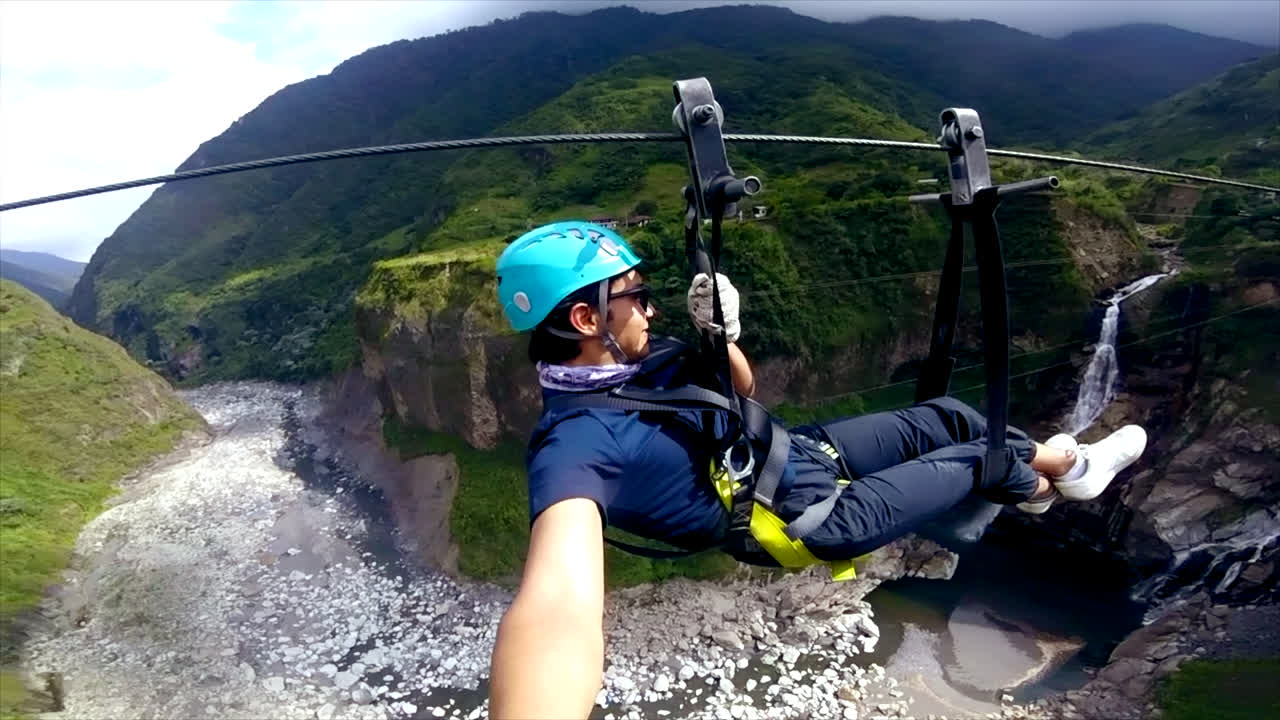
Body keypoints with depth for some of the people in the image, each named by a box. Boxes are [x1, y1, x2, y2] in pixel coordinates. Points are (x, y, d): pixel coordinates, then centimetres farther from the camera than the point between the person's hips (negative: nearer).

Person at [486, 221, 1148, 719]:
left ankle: (1060, 459, 43)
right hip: (815, 516, -8)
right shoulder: (576, 442, -34)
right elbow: (559, 604, -52)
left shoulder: (641, 357, -6)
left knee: (947, 417, 14)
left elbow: (745, 391, 7)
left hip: (798, 447, 8)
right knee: (975, 459, 6)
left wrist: (724, 335, -16)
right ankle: (1044, 480, 41)